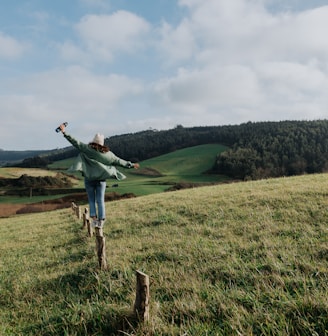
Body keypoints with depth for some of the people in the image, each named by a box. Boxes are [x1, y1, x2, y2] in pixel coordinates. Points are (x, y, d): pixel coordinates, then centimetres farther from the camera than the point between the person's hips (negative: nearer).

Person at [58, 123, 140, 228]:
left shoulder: (87, 149, -6)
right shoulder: (107, 153, 0)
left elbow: (75, 142, -10)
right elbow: (119, 161, 6)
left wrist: (64, 132, -7)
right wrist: (131, 165, 17)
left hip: (89, 179, -1)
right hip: (101, 179, 1)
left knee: (91, 201, 9)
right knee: (100, 201, 6)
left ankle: (94, 219, -2)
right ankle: (101, 221, 5)